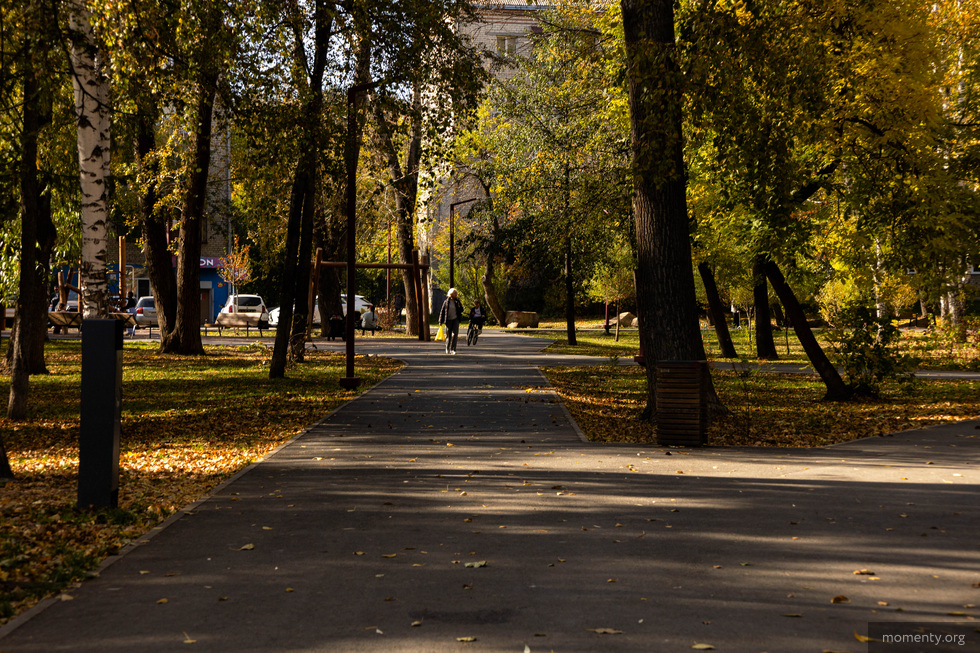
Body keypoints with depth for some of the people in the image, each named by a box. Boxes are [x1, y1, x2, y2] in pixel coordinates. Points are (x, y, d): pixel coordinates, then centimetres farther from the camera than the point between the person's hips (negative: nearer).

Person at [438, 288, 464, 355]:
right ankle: (447, 348, 28)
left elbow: (461, 310, 9)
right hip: (448, 320, -1)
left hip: (455, 319, 1)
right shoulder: (446, 302, -2)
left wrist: (459, 307, -13)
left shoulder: (457, 302, 3)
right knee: (448, 335, 7)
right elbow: (442, 311, 0)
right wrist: (440, 321, -2)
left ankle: (453, 350, -12)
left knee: (455, 334, -11)